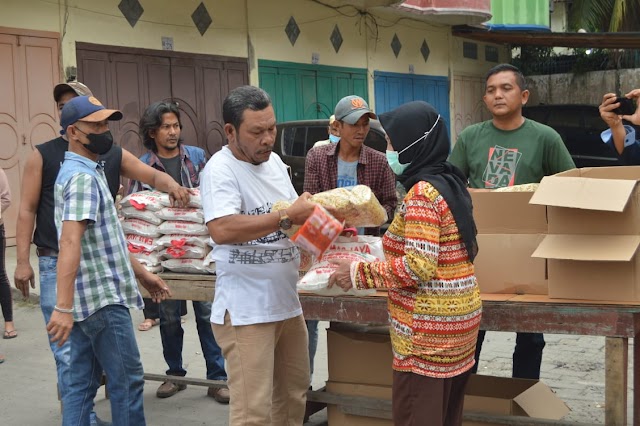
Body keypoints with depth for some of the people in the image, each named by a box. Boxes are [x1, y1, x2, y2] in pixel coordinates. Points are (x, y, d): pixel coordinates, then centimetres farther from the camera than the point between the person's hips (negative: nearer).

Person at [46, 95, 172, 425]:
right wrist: (63, 307, -33)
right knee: (127, 381, 0)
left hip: (87, 298, 10)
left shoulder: (85, 172, 17)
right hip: (102, 299, -10)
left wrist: (141, 273, 26)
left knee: (81, 383, 11)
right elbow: (70, 242, -27)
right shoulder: (82, 177, -15)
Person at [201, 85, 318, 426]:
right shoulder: (220, 169, -16)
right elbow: (221, 230, -30)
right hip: (245, 310, -8)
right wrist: (287, 217, -24)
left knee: (294, 395, 18)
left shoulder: (274, 161, 9)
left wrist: (311, 213, -2)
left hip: (287, 302, 8)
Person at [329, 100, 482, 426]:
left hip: (429, 328, -9)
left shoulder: (422, 192, -18)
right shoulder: (450, 183, 9)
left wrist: (359, 273, -15)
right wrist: (392, 247, 18)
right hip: (457, 315, 10)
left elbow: (419, 267, -24)